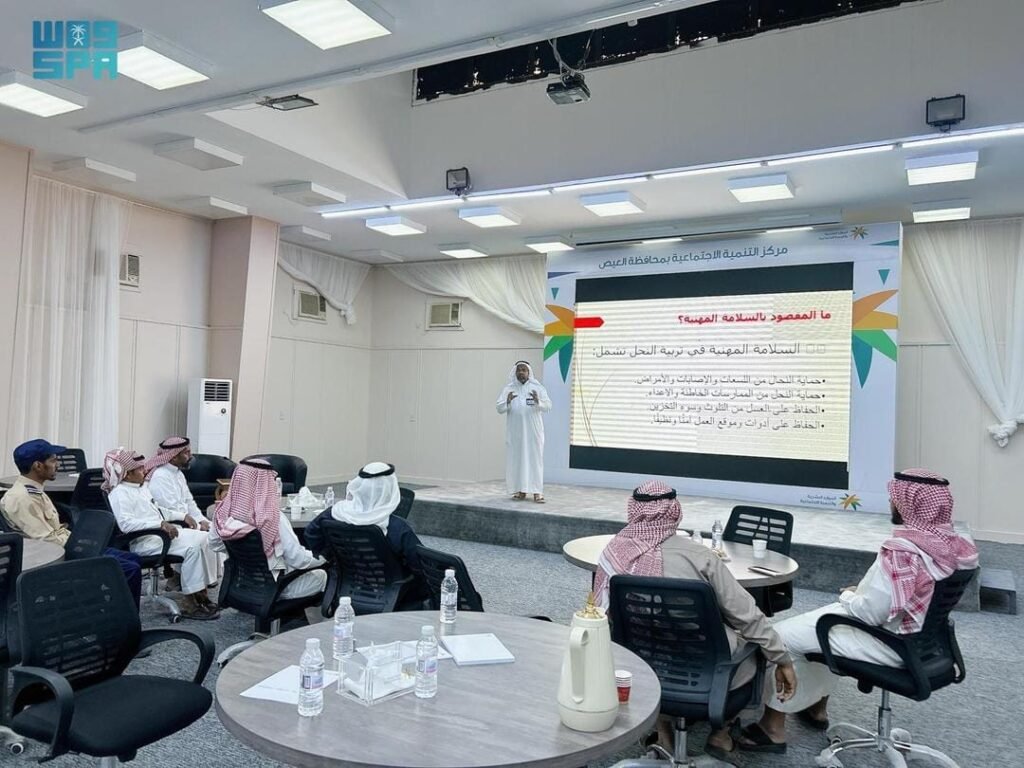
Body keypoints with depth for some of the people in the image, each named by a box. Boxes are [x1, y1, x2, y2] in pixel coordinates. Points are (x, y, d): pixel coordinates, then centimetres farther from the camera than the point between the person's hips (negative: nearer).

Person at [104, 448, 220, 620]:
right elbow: (126, 524, -25)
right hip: (144, 541, -10)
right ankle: (189, 602, -19)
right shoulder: (119, 493, -11)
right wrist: (160, 524, -29)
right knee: (192, 547, -26)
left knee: (202, 538, -4)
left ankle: (201, 594, -3)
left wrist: (182, 516, 17)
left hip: (161, 533, 10)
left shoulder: (141, 488, 20)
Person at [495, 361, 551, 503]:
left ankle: (537, 492, -2)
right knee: (516, 459, 3)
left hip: (533, 431, -1)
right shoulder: (508, 389, 4)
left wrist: (538, 401, -28)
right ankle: (520, 490, 12)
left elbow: (548, 406, -7)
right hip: (515, 432, 2)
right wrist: (507, 401, -24)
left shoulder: (538, 388, 1)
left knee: (535, 459, -3)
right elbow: (499, 409, -3)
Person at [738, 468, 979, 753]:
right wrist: (860, 591, 6)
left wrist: (847, 595, -7)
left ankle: (773, 728, 9)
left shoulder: (901, 550, -30)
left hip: (891, 643, -9)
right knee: (822, 622, 28)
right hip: (921, 638, 9)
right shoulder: (953, 543, -3)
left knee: (781, 636, -2)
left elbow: (870, 613, -27)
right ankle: (817, 707, 37)